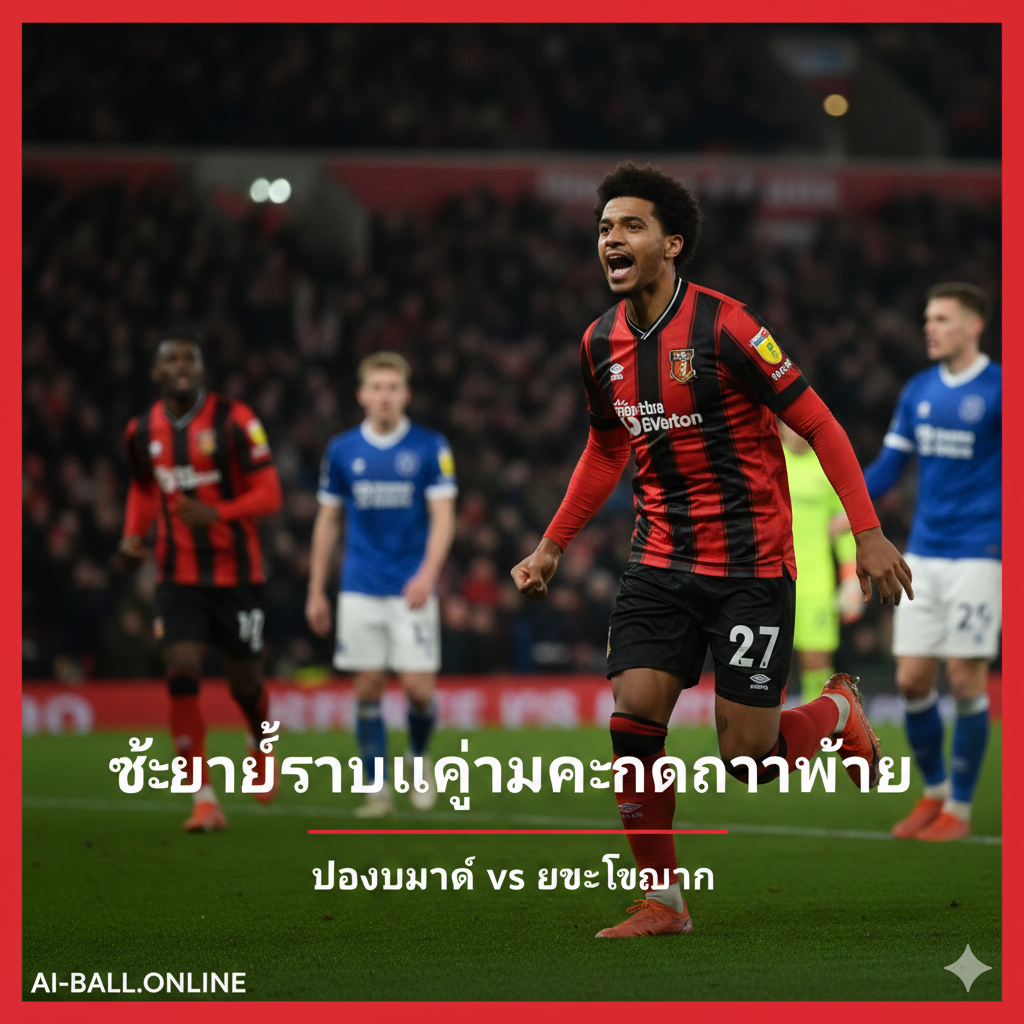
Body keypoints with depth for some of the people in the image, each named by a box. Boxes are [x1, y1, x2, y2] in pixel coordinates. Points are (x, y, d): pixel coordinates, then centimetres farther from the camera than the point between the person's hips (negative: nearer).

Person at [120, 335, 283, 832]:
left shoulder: (234, 420, -11)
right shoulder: (143, 431, 2)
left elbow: (268, 494, -12)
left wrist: (216, 513, -28)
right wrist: (134, 532, 2)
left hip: (236, 573, -2)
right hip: (179, 577, 2)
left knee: (244, 682, 9)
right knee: (181, 672, -15)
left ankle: (260, 744, 46)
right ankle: (204, 799, -11)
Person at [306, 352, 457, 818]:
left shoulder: (430, 448, -1)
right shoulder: (341, 450, 6)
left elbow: (443, 518, -5)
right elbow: (328, 521, 11)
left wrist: (428, 574, -20)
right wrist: (316, 592, 10)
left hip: (412, 590, -2)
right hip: (360, 591, 2)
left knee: (418, 687, -7)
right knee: (367, 688, -1)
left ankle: (418, 758, 22)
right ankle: (378, 788, 7)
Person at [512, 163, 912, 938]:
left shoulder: (723, 327, -15)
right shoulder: (602, 344, 4)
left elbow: (819, 425, -11)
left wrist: (868, 534, -16)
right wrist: (552, 546, 19)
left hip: (751, 566, -5)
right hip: (662, 562, 5)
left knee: (747, 754, -6)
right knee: (633, 720, -10)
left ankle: (839, 712, 28)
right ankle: (663, 900, 3)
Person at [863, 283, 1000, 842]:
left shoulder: (997, 391, -6)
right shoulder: (918, 391, 10)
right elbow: (888, 465, 13)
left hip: (977, 555, -5)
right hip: (923, 554, 5)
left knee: (966, 680, -4)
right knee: (912, 679, 2)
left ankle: (959, 808, 8)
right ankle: (934, 791, 21)